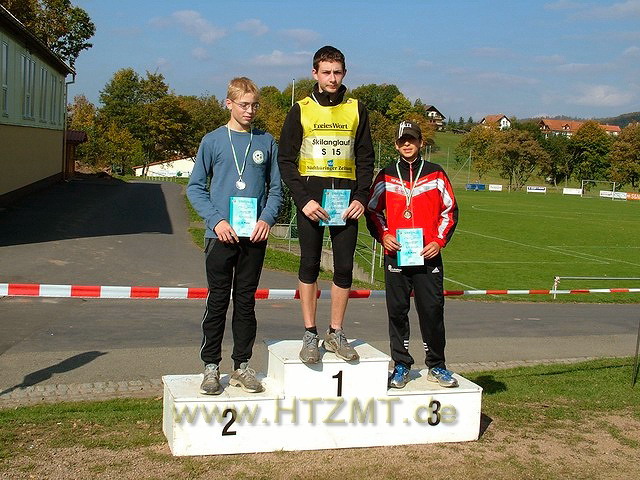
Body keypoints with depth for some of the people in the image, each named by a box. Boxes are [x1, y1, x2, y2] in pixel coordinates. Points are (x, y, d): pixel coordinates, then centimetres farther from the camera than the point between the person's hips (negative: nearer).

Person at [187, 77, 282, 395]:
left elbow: (276, 189, 11)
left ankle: (242, 366, 18)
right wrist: (216, 220, -11)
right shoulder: (213, 141, 2)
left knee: (246, 302, 9)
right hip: (221, 235, -2)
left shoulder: (267, 143, 8)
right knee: (218, 302, 3)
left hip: (255, 237, 2)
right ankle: (211, 367, 11)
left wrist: (267, 218, -7)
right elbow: (195, 187, 2)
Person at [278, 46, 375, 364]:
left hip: (346, 199, 2)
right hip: (310, 197, -1)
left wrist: (361, 197, -3)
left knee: (344, 267, 1)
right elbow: (286, 160, 2)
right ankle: (310, 334, 7)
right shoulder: (301, 110, 5)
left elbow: (366, 159, 11)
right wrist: (303, 199, -10)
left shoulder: (356, 110, 10)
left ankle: (336, 333, 12)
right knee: (310, 265, -1)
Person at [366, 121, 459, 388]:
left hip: (428, 255, -1)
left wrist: (439, 240, -2)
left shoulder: (436, 175, 6)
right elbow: (373, 210, 14)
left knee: (432, 310, 0)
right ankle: (401, 366, 15)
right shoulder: (386, 176, 8)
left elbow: (450, 210, 10)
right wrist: (383, 235, -1)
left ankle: (436, 366, 14)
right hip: (395, 254, 1)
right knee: (397, 311, 5)